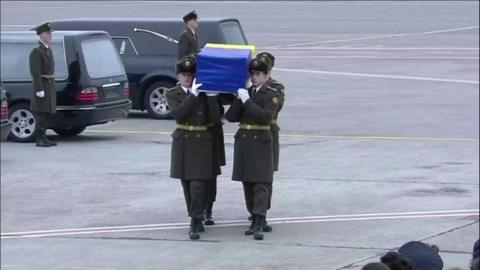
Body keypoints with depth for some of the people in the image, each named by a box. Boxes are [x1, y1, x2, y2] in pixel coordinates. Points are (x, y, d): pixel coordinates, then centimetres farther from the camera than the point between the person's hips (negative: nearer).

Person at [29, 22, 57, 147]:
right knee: (41, 113, -7)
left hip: (50, 85, 9)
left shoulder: (49, 50, 15)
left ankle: (43, 137, 17)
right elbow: (35, 72, -19)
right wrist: (39, 89, -24)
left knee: (47, 113, 11)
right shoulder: (36, 51, -14)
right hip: (41, 85, -9)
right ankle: (39, 139, -3)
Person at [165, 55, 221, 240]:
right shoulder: (173, 94, 3)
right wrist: (193, 95, -22)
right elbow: (177, 113, -17)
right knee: (187, 183, 10)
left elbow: (215, 119, -5)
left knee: (198, 183, -11)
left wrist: (211, 97, -14)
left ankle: (195, 224, -11)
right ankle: (197, 219, 25)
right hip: (182, 142, 2)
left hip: (202, 143, -2)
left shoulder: (204, 93, 2)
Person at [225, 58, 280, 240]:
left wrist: (247, 102, -18)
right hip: (243, 141, 6)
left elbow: (266, 117, -17)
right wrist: (240, 100, -11)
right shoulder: (245, 93, 12)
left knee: (262, 182, -11)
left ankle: (258, 224, -20)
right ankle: (256, 219, 18)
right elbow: (230, 116, 4)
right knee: (247, 183, 8)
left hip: (261, 142, -6)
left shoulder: (271, 95, -2)